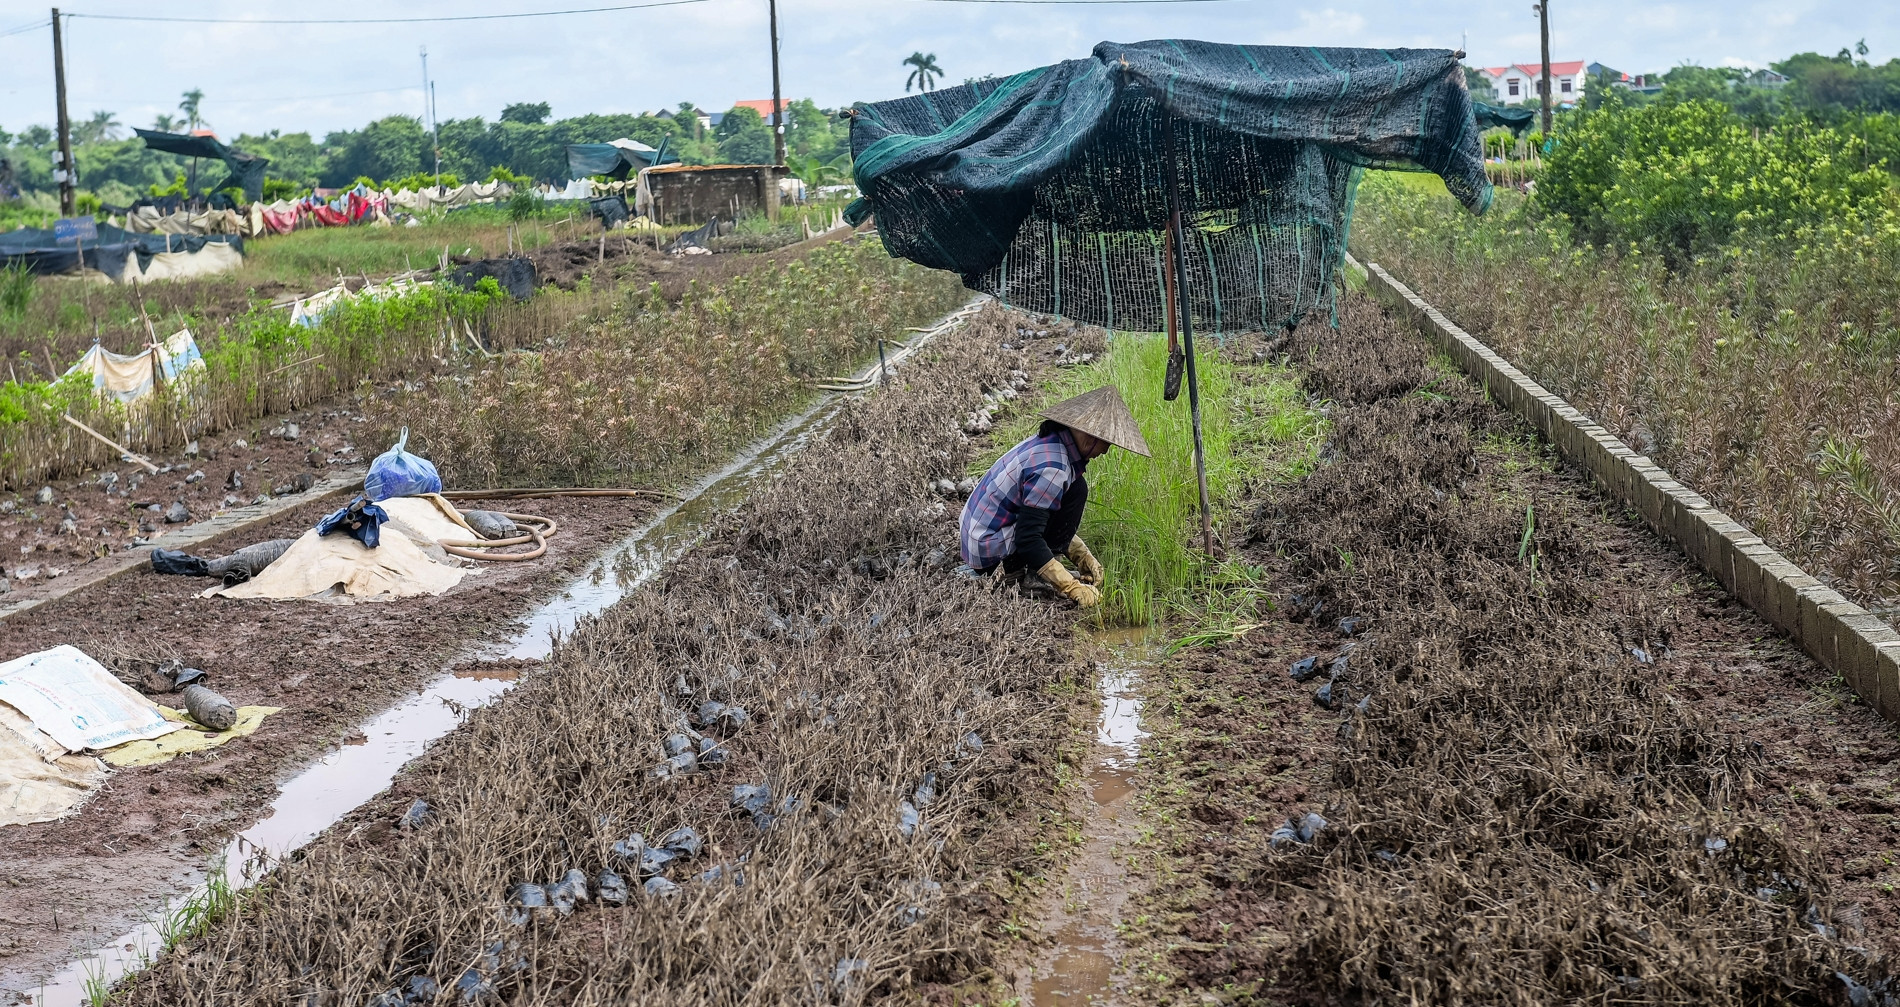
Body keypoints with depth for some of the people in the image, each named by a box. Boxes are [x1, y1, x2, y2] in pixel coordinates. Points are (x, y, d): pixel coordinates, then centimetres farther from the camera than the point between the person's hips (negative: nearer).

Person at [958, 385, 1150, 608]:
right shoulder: (1051, 468, -25)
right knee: (1076, 489, -13)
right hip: (988, 552, -10)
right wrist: (1073, 587, -25)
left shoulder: (1048, 441, 5)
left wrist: (1083, 557, 10)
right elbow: (1028, 539, -27)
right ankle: (1017, 567, -8)